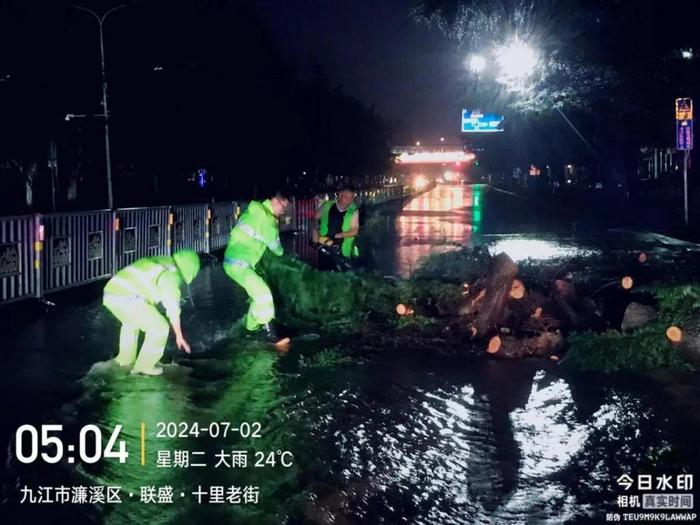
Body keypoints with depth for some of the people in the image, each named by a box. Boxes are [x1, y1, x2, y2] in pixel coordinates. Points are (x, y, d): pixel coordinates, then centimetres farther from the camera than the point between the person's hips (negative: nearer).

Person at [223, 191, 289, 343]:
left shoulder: (256, 210, 10)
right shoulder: (266, 218, -18)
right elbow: (276, 247, -6)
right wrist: (281, 251, 14)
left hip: (235, 261, 10)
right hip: (238, 263, -10)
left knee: (258, 293, 18)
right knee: (263, 293, -16)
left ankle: (251, 327, 29)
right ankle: (269, 331, -12)